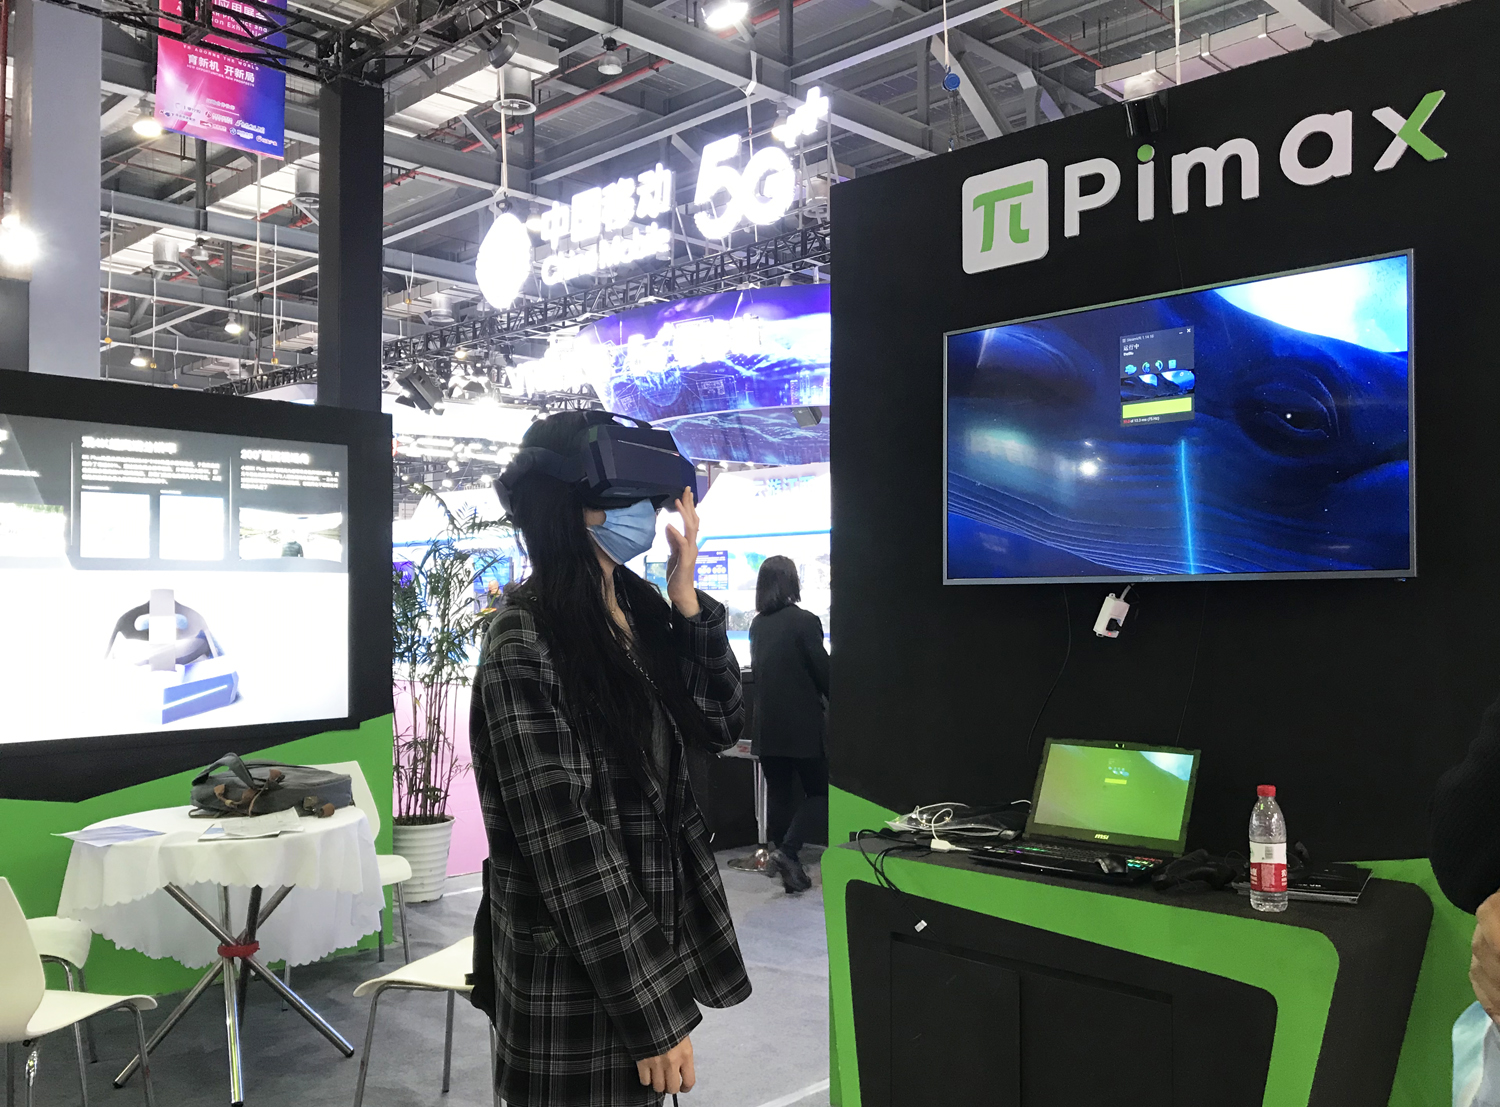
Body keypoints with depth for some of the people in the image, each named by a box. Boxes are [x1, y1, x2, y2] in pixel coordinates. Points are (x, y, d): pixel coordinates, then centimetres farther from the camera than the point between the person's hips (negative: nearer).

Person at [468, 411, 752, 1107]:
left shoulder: (638, 609, 3)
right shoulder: (526, 646, -20)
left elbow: (719, 726, 4)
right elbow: (567, 845, -22)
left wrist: (686, 598, -8)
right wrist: (653, 1016, -20)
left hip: (654, 937, 8)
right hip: (576, 977, -8)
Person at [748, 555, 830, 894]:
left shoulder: (757, 625, 7)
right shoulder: (805, 621, -12)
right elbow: (823, 671, -10)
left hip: (766, 725, 6)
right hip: (803, 725, -5)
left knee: (779, 794, 10)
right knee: (819, 793, 6)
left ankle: (784, 862, 13)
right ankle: (787, 852, -9)